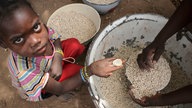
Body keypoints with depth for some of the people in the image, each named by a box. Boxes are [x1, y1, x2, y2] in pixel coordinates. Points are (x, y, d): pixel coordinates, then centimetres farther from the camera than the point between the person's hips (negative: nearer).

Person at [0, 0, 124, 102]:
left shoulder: (40, 29, -31)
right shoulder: (24, 72, -44)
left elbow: (55, 38, -6)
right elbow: (59, 89, -33)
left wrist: (57, 59, -28)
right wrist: (90, 70, -47)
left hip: (51, 64, 5)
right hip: (40, 91, -4)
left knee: (74, 44, -9)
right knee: (76, 69, -21)